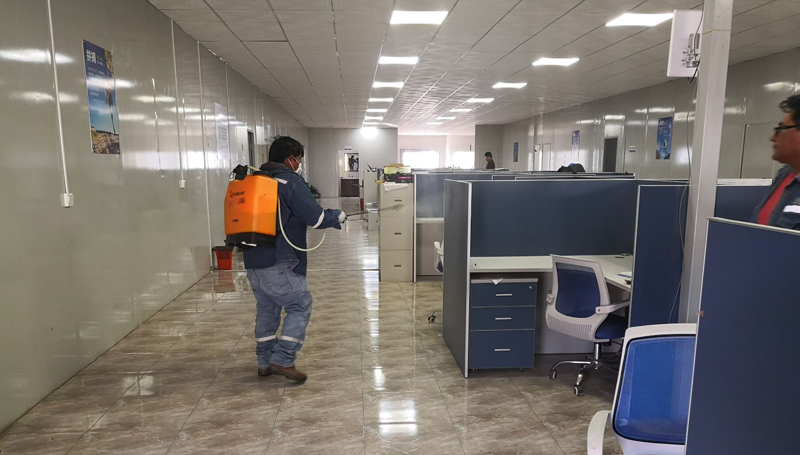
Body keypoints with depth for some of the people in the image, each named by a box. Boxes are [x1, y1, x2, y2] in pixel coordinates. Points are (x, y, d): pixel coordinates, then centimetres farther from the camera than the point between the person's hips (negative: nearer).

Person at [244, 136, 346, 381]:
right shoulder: (291, 181, -9)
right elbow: (316, 218, -13)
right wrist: (339, 216, 6)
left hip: (253, 261, 8)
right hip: (278, 263, -8)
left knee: (266, 309, 17)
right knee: (300, 307, 2)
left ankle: (265, 363, 25)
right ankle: (283, 360, -2)